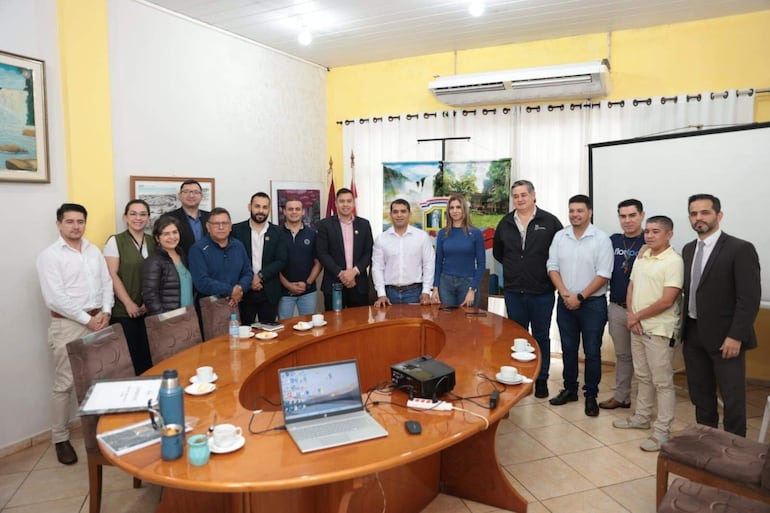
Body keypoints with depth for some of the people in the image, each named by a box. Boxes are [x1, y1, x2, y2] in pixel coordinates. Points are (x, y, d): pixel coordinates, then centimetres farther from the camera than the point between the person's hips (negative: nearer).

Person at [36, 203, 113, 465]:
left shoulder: (94, 251, 10)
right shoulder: (49, 255, -7)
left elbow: (107, 283, 10)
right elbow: (55, 298, -15)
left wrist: (105, 311, -5)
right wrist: (87, 319, -14)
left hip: (98, 320, 5)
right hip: (67, 325, -5)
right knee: (64, 384, 2)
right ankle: (60, 439, 15)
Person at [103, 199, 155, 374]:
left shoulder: (152, 241, 11)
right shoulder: (115, 241, -2)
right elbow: (112, 275, -8)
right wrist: (129, 303, -12)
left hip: (148, 310, 4)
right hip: (123, 311, -4)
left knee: (147, 355, 4)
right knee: (128, 356, -1)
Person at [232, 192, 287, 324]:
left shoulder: (277, 232, 4)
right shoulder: (237, 230, 1)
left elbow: (281, 261, -2)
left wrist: (260, 276, -14)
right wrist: (248, 280, -12)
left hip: (269, 292, 1)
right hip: (244, 291, -1)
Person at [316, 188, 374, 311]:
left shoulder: (364, 224, 9)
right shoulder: (325, 224, 2)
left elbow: (369, 252, 5)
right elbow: (322, 253, -4)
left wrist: (354, 271, -9)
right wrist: (340, 273, -13)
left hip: (359, 284, 2)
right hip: (334, 283, -2)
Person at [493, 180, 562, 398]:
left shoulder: (549, 221, -6)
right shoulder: (505, 223, 6)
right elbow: (497, 252, 19)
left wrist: (550, 269, -4)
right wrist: (513, 267, 10)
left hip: (542, 292, -3)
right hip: (513, 291, 3)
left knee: (541, 337, 10)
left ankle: (541, 379, 24)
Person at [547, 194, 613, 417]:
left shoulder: (601, 239, -8)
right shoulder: (560, 237, 3)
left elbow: (603, 275, -12)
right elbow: (552, 267, 2)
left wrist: (580, 297, -14)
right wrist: (564, 293, -10)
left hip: (593, 303, -3)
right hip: (566, 303, 4)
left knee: (592, 352, 6)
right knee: (568, 349, 14)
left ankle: (591, 395, 19)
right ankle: (570, 389, 28)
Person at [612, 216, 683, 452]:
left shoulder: (674, 261, -14)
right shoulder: (642, 257, 9)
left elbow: (666, 301, -19)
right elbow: (631, 287, 13)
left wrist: (637, 317, -11)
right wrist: (631, 316, -2)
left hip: (659, 330, -7)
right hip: (637, 326, 8)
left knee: (662, 381, 3)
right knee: (643, 377, 19)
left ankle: (662, 431, 12)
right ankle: (642, 417, 33)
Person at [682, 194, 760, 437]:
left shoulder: (741, 249, -10)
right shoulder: (688, 249, 10)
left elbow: (750, 297, -14)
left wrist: (736, 336, -18)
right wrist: (683, 328, 7)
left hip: (724, 338, -6)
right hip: (693, 335, 6)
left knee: (733, 398, 6)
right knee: (700, 395, 15)